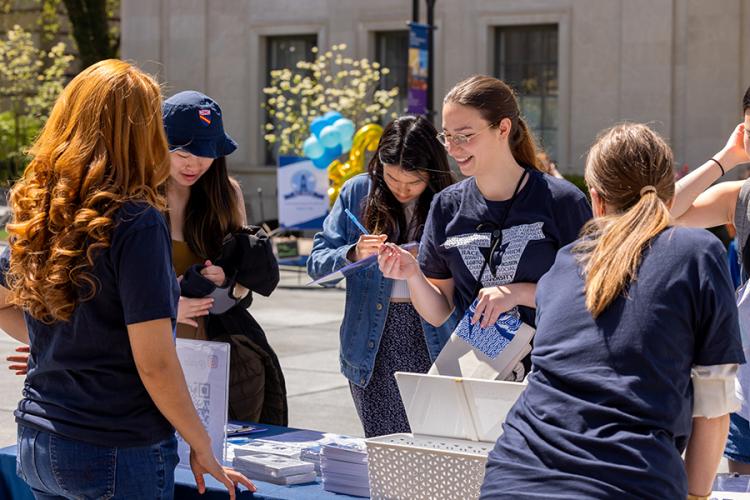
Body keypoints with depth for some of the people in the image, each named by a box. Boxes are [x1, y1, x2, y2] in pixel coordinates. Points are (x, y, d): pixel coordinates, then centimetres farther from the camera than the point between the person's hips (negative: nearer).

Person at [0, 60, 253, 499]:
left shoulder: (35, 215, 2)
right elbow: (155, 363, -18)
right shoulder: (136, 223, -17)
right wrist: (202, 449, -7)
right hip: (117, 457, -6)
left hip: (38, 446, 7)